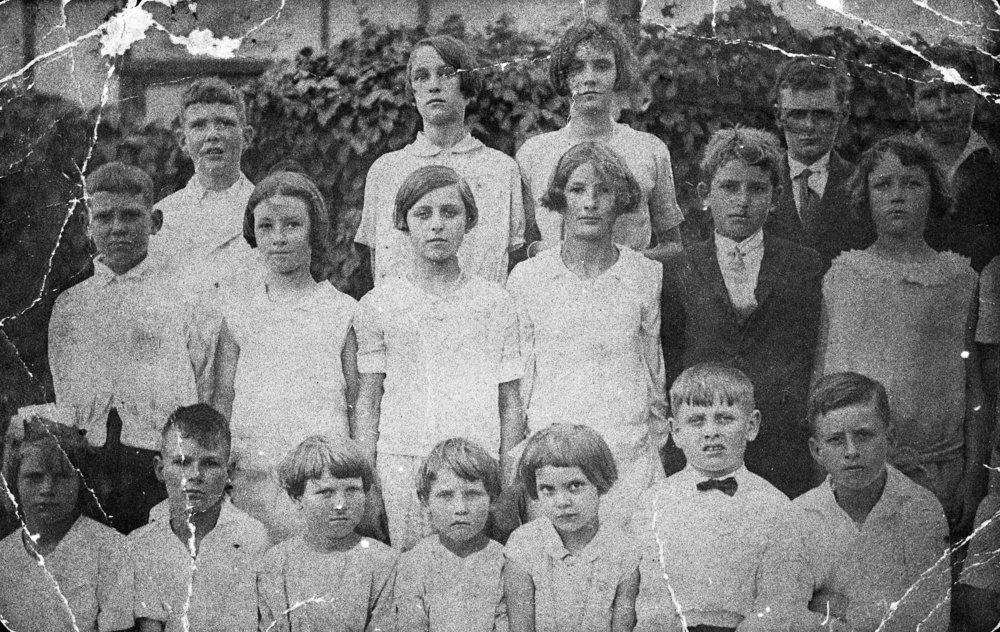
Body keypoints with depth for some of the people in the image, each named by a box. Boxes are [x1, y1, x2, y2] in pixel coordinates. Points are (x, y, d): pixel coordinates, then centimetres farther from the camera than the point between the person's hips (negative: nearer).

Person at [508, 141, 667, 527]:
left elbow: (656, 372, 11)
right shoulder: (527, 278, 3)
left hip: (628, 452, 0)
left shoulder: (647, 277, 3)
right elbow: (516, 377, 8)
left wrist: (657, 438, 11)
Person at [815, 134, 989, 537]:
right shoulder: (841, 274, 4)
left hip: (938, 472, 0)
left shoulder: (959, 277, 3)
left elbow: (973, 386, 4)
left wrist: (974, 474, -1)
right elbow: (818, 377, 6)